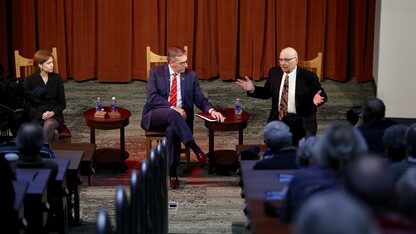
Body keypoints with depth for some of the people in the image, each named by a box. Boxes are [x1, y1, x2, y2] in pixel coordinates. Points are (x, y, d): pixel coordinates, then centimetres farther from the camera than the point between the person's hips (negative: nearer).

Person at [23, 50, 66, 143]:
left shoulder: (57, 78, 6)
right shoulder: (29, 80, 1)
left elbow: (62, 103, 7)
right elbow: (27, 105, 0)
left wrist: (53, 112, -13)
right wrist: (41, 115, -17)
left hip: (54, 116, 2)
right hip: (36, 116, -2)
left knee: (49, 124, -36)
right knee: (53, 133, -35)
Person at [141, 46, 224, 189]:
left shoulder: (191, 75, 8)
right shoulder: (156, 72, 1)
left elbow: (200, 99, 8)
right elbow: (152, 97, -11)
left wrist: (211, 110, -14)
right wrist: (172, 108, -23)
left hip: (178, 118, 2)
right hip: (155, 117, -1)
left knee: (172, 130, -36)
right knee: (171, 114, -37)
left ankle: (172, 173, -28)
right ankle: (195, 149, -41)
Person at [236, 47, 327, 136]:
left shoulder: (309, 77, -8)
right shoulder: (274, 72, 4)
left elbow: (323, 96, -3)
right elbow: (267, 92, 16)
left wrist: (317, 99, -27)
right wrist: (252, 89, -2)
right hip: (278, 118, 3)